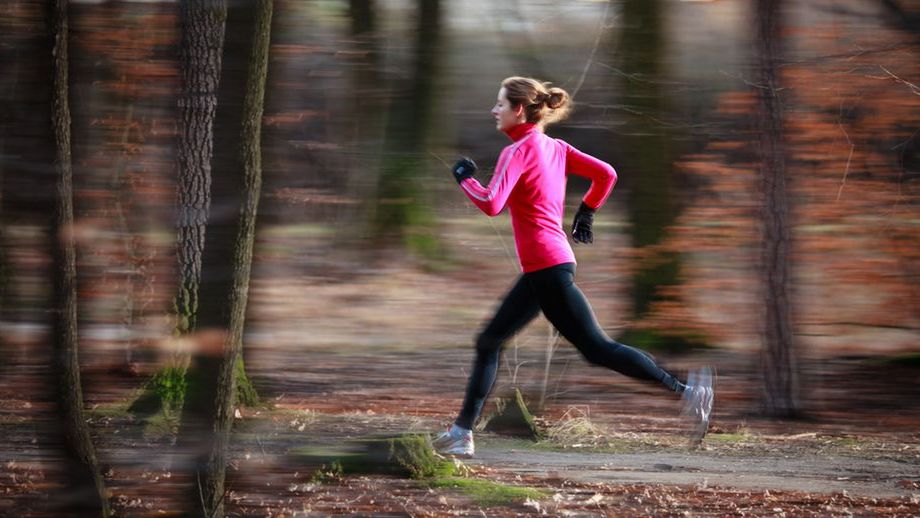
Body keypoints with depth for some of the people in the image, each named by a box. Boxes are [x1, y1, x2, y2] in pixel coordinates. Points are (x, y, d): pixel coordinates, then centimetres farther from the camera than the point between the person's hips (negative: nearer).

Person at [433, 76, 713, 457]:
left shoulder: (518, 151, -12)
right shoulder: (554, 147, 12)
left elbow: (491, 204, -23)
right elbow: (605, 174, 11)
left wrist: (464, 178, -7)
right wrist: (586, 212, 22)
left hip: (547, 267, -10)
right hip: (541, 270, 10)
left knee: (597, 348, -8)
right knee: (488, 342, 13)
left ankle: (684, 389, -13)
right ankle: (461, 433, 15)